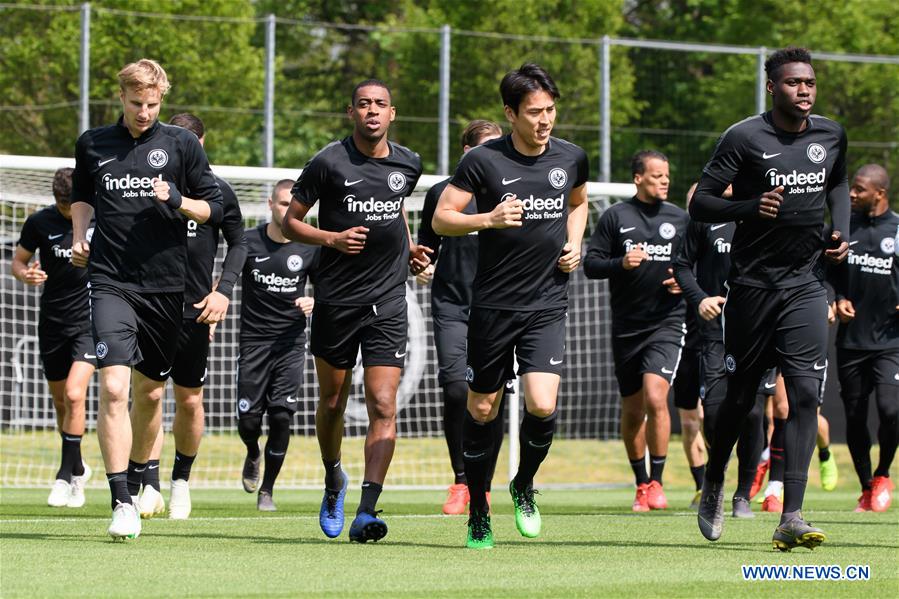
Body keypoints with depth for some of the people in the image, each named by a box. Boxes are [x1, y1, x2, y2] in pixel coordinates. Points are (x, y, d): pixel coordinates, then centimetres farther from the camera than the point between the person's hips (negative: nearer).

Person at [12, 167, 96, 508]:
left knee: (74, 394, -18)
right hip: (53, 323, 2)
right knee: (60, 402, 11)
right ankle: (78, 468, 32)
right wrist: (25, 274, -17)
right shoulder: (40, 222, -6)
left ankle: (66, 476, -10)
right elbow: (18, 260, 4)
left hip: (91, 320, -2)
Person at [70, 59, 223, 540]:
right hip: (111, 283, -1)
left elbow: (214, 208, 6)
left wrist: (177, 200, -13)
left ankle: (137, 478, 36)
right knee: (113, 387, -17)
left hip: (165, 284, 1)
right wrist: (78, 237, 9)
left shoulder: (181, 144, 3)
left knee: (150, 392, 11)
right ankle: (122, 505, -19)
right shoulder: (92, 144, 8)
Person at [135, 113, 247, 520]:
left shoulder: (217, 191, 2)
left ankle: (181, 479, 27)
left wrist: (223, 291, -3)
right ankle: (150, 485, -15)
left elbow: (238, 244, 11)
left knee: (190, 401, 7)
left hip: (194, 309, 1)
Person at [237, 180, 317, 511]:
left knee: (282, 416, -9)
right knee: (248, 418, -2)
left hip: (291, 343, 0)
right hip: (254, 339, 0)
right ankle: (253, 457, 35)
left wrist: (314, 303, -9)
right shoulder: (248, 242, -2)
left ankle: (267, 489, 6)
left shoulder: (309, 248, 1)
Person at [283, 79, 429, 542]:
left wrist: (408, 246, 12)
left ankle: (366, 511, -16)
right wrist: (332, 238, -16)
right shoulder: (328, 163, -6)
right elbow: (290, 221, 0)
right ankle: (333, 482, 38)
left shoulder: (408, 164, 7)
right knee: (331, 403, 10)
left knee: (383, 405, -12)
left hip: (388, 301, 2)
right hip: (335, 300, -2)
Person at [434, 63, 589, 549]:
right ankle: (478, 514, 21)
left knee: (542, 406, -14)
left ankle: (524, 486, 14)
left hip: (548, 304, 2)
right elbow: (441, 218, -5)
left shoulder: (571, 158, 4)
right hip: (493, 304, -2)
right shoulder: (483, 161, -8)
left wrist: (574, 245, 8)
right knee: (481, 410, 6)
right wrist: (490, 219, -21)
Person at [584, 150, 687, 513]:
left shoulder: (679, 220, 8)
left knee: (655, 398, -19)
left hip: (667, 323, -1)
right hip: (626, 326, 1)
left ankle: (656, 482, -8)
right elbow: (590, 264, 1)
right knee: (632, 411, 9)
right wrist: (621, 264, -16)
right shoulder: (615, 217, 3)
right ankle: (641, 484, 25)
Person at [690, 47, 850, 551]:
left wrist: (842, 231, 10)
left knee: (805, 394, -11)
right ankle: (714, 485, 34)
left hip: (806, 286, 3)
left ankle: (792, 518, -16)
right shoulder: (745, 138, -9)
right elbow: (700, 203, -8)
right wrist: (752, 208, -24)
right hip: (753, 284, -3)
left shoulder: (831, 136, 6)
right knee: (741, 397, 6)